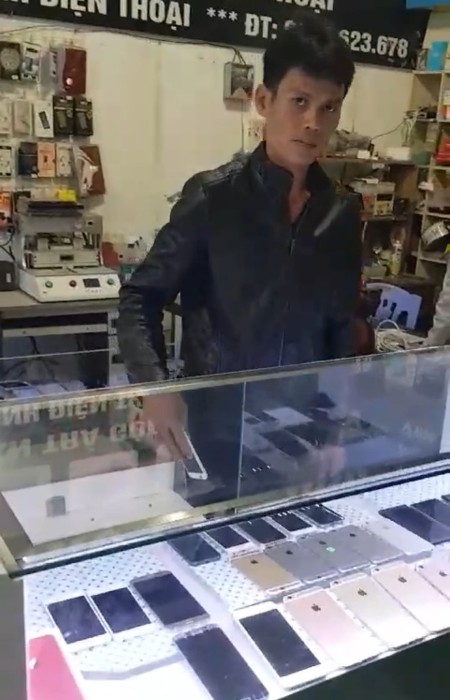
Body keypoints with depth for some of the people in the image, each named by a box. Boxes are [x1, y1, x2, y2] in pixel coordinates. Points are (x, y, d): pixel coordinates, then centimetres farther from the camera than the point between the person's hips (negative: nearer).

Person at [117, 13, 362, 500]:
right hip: (217, 428, -3)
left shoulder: (342, 213, 0)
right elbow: (140, 299, -9)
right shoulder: (214, 197, -12)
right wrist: (154, 387, -22)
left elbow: (338, 327, 8)